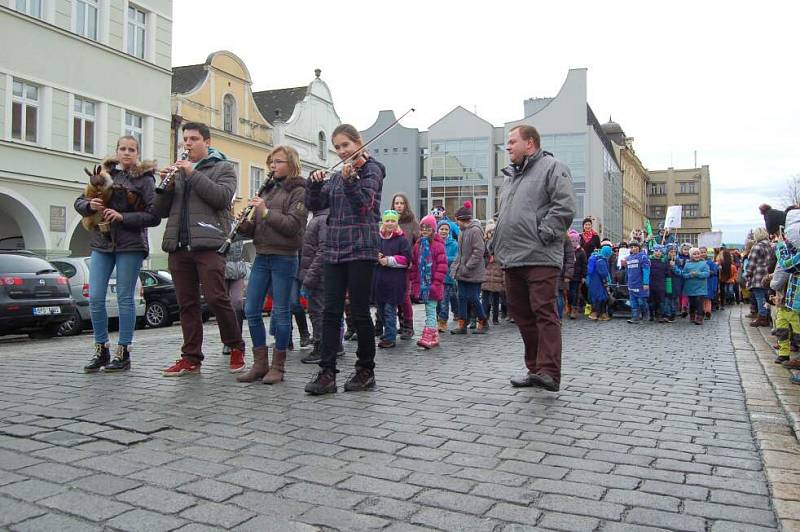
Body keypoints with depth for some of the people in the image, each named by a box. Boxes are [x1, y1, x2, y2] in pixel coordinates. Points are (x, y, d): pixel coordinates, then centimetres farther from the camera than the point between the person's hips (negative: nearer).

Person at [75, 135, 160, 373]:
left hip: (130, 246, -4)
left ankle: (123, 353, 9)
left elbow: (154, 216, -7)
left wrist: (123, 217, -16)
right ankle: (101, 350, 14)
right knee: (95, 298, 1)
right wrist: (90, 205, -6)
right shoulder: (104, 174, 12)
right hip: (101, 244, 4)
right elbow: (79, 202, 16)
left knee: (125, 298, 0)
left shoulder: (144, 179, 0)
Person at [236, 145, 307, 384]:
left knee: (280, 312, 1)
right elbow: (256, 227, 17)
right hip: (261, 256, 7)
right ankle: (260, 363, 15)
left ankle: (278, 366, 11)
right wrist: (244, 224, -3)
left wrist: (266, 211, -19)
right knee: (251, 310, 4)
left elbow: (293, 225, -16)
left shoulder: (298, 191, -3)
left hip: (284, 258, -6)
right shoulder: (267, 190, 16)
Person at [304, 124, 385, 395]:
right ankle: (327, 373, 1)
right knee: (331, 311, 0)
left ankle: (366, 370, 12)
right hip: (334, 249, 6)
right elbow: (315, 204, 11)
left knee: (359, 312, -1)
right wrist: (315, 183, -6)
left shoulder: (371, 170, -1)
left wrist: (349, 181, -30)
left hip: (361, 249, -6)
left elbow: (364, 204, -16)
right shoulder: (338, 175, 17)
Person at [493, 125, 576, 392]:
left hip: (540, 258, -8)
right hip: (512, 259, 8)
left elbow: (565, 207, -12)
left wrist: (542, 235, -14)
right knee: (522, 315, 10)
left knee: (544, 312, -11)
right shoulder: (510, 175, 24)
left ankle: (549, 372, -11)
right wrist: (499, 245, 18)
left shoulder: (552, 167, -1)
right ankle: (535, 369, 19)